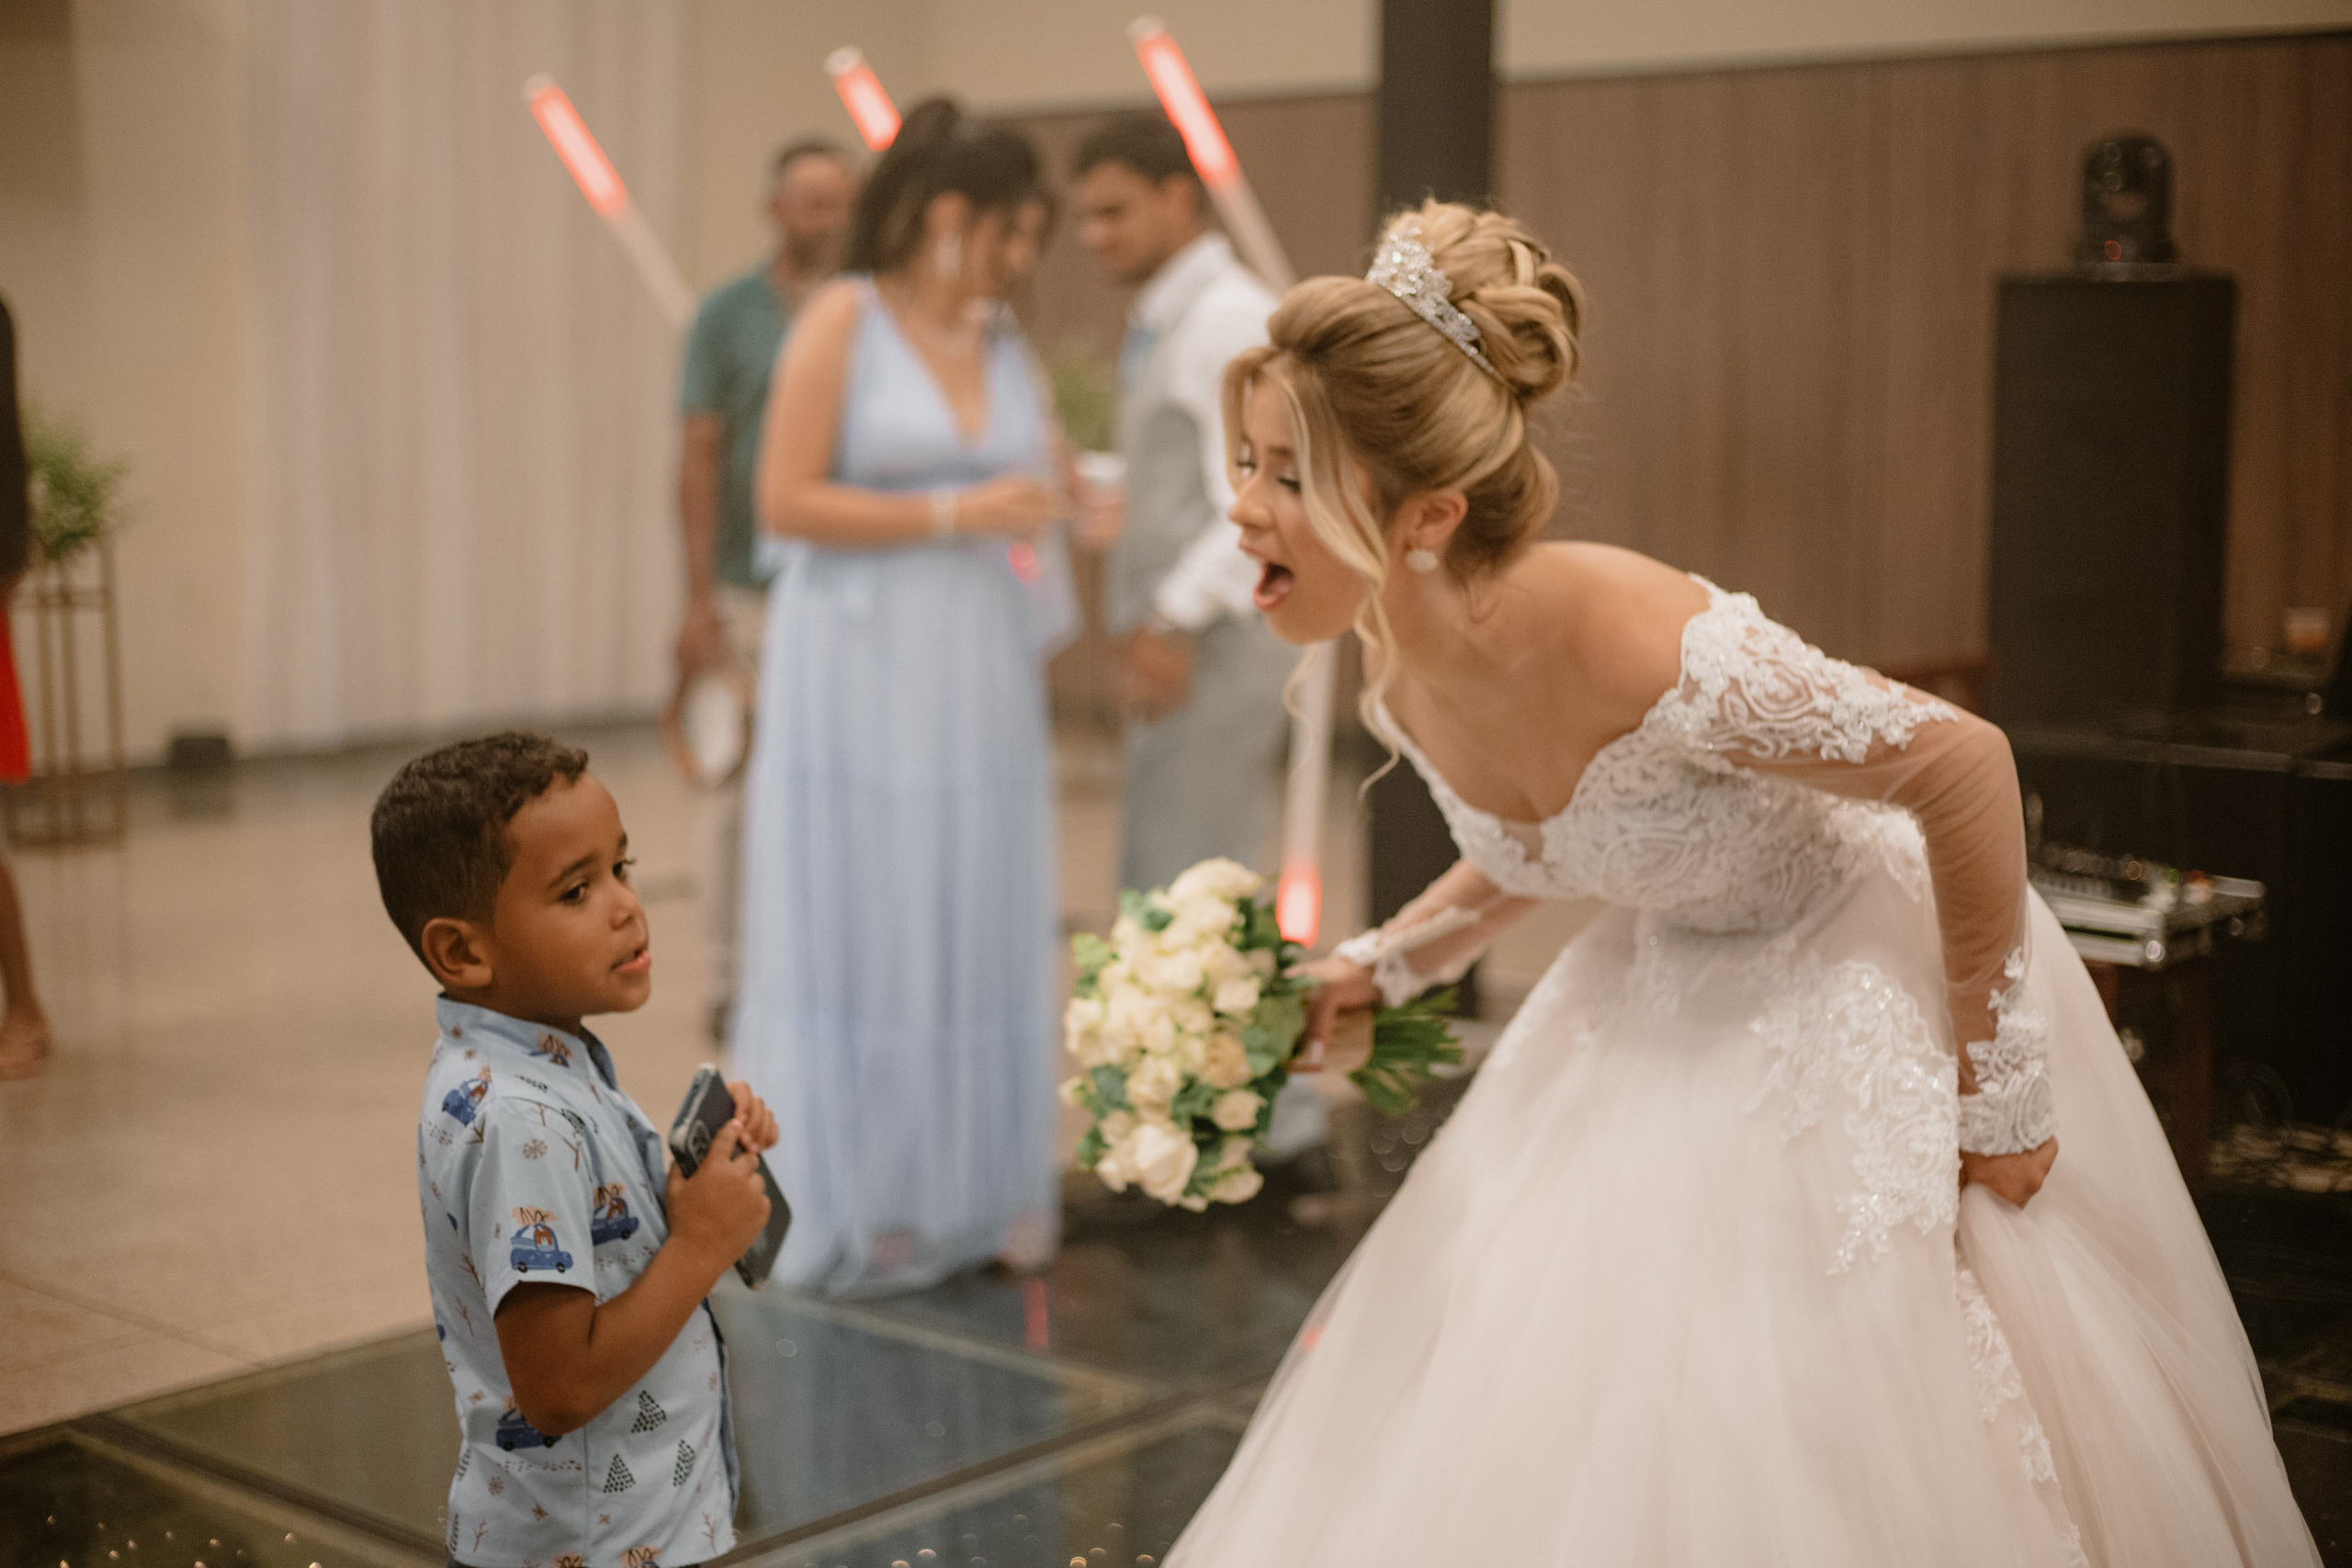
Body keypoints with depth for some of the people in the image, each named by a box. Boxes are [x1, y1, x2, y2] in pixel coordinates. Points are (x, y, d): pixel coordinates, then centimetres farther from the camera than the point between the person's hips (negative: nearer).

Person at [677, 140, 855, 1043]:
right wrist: (699, 601, -7)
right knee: (745, 791, 3)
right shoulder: (728, 316, 1)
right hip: (749, 593, -1)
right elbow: (699, 460, -1)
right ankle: (733, 982, 13)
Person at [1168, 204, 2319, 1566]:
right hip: (1664, 995, 7)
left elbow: (1964, 767, -25)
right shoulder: (1396, 661, -13)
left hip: (1862, 988, -7)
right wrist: (1383, 967, -2)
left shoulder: (1626, 644, -37)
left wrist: (1996, 1082, -18)